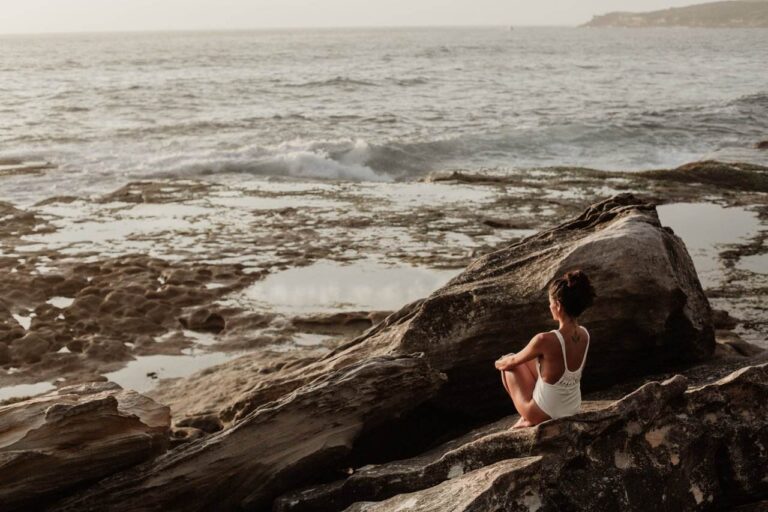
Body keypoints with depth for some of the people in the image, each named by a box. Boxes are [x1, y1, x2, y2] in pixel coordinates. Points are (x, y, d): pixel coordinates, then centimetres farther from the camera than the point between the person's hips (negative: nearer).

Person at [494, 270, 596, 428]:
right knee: (526, 359, 25)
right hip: (573, 409, 6)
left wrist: (499, 363, 14)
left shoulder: (545, 340, -31)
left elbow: (512, 362, -12)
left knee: (507, 364, 17)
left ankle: (528, 419, 24)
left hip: (543, 414, -6)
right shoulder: (584, 335, -10)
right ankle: (528, 418, 27)